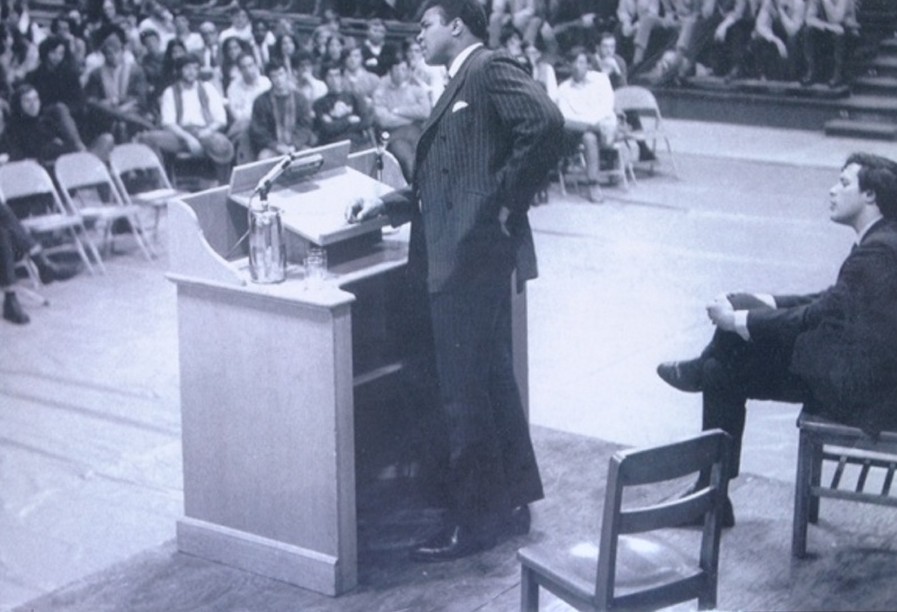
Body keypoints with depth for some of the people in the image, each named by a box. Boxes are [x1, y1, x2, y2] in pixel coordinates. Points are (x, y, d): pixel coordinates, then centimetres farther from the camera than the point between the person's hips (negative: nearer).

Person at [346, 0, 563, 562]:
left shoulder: (491, 70, -8)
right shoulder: (461, 85, 22)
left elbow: (545, 123, -24)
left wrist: (509, 200, -18)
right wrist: (387, 204, 12)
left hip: (474, 255, -10)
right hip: (454, 260, 10)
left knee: (466, 393, -4)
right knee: (490, 384, 16)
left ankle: (477, 521, 6)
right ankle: (510, 504, 27)